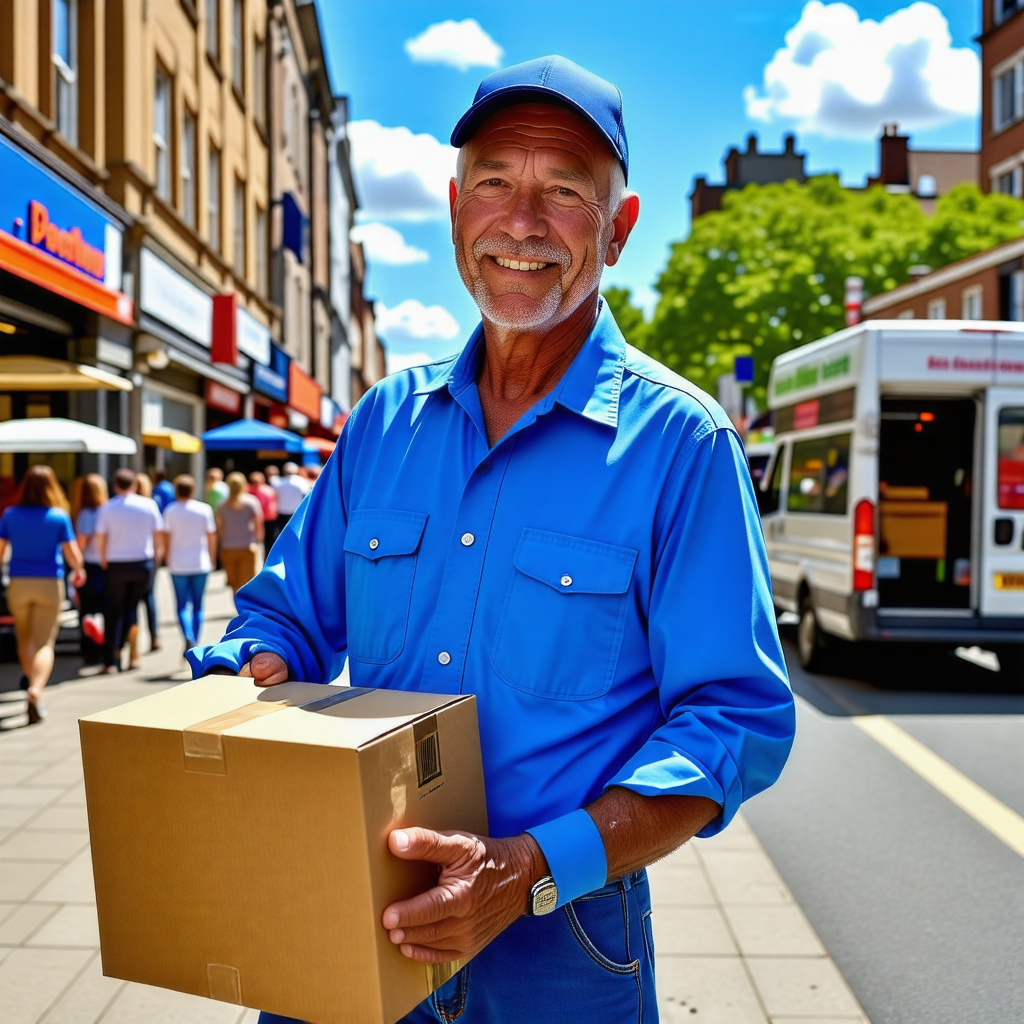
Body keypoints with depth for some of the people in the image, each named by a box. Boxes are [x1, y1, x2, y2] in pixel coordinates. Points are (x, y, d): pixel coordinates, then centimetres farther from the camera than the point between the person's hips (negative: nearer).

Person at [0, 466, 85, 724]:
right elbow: (71, 553, -5)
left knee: (24, 638, 21)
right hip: (49, 585, -2)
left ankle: (31, 681, 32)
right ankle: (36, 689, -19)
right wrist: (79, 571, 14)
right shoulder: (60, 516, -6)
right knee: (44, 642, -1)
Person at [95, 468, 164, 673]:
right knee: (134, 609, 14)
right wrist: (157, 555, 16)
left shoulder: (107, 508, -4)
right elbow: (159, 535, 3)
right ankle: (133, 654, 10)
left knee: (113, 614, 5)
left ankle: (111, 661, 2)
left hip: (117, 565, -1)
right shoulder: (149, 505, -1)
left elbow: (100, 538, -4)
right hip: (143, 564, 1)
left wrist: (103, 560, 10)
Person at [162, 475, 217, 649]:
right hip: (201, 564, 1)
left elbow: (167, 538, -2)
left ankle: (189, 637, -19)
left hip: (178, 565, -1)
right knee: (198, 606, 10)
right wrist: (212, 560, 12)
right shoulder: (205, 509, -1)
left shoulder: (171, 510, -3)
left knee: (182, 606, 3)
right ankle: (195, 643, 11)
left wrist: (168, 560, 10)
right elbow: (211, 536, 2)